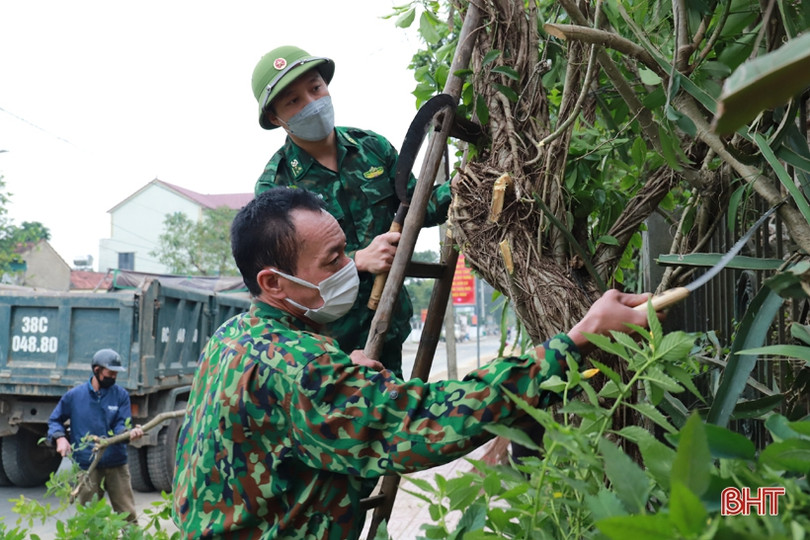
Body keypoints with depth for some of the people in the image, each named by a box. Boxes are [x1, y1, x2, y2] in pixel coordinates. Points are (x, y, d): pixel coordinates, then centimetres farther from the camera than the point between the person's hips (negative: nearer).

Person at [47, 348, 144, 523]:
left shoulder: (121, 395, 2)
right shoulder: (74, 395, 2)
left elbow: (121, 425, -4)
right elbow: (55, 420, 14)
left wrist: (130, 432, -28)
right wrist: (60, 437, -6)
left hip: (116, 464, 1)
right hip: (87, 467, 0)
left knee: (128, 515, 2)